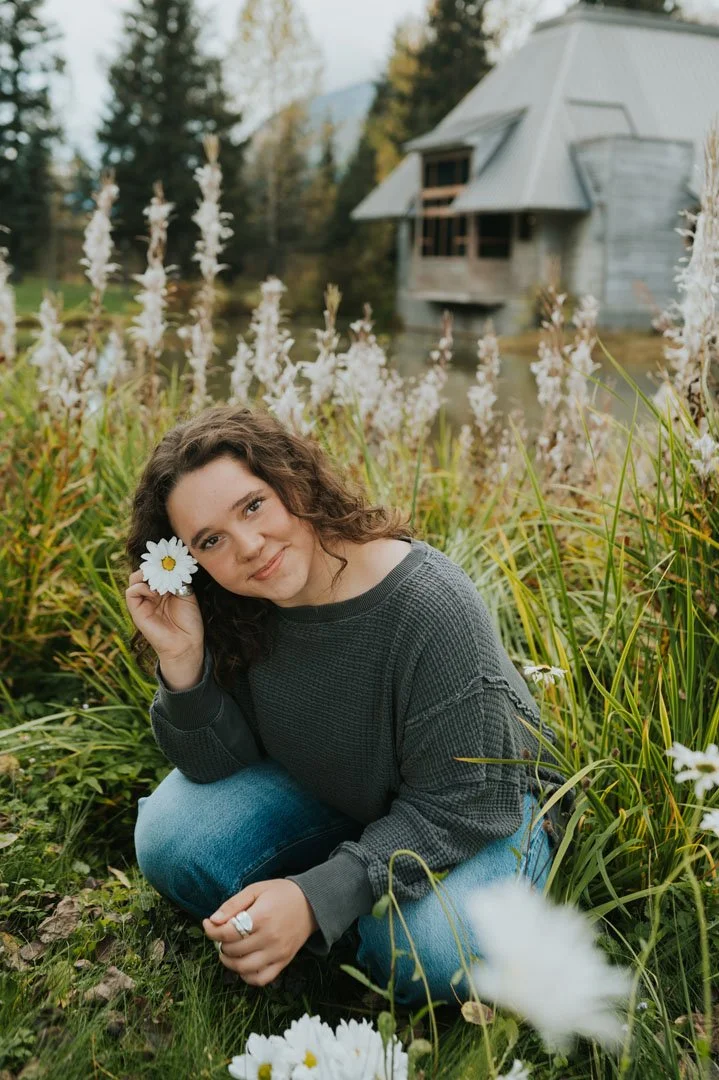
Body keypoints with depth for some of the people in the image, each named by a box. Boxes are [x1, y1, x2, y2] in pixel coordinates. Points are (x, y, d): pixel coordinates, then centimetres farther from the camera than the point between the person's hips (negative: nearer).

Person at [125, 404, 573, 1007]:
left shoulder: (431, 607, -33)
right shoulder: (235, 609, -17)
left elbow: (458, 807, -27)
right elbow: (219, 764, -11)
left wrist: (316, 898, -34)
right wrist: (181, 659, -29)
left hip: (484, 803, -4)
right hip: (330, 795, 4)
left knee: (431, 950, -32)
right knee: (171, 835, -17)